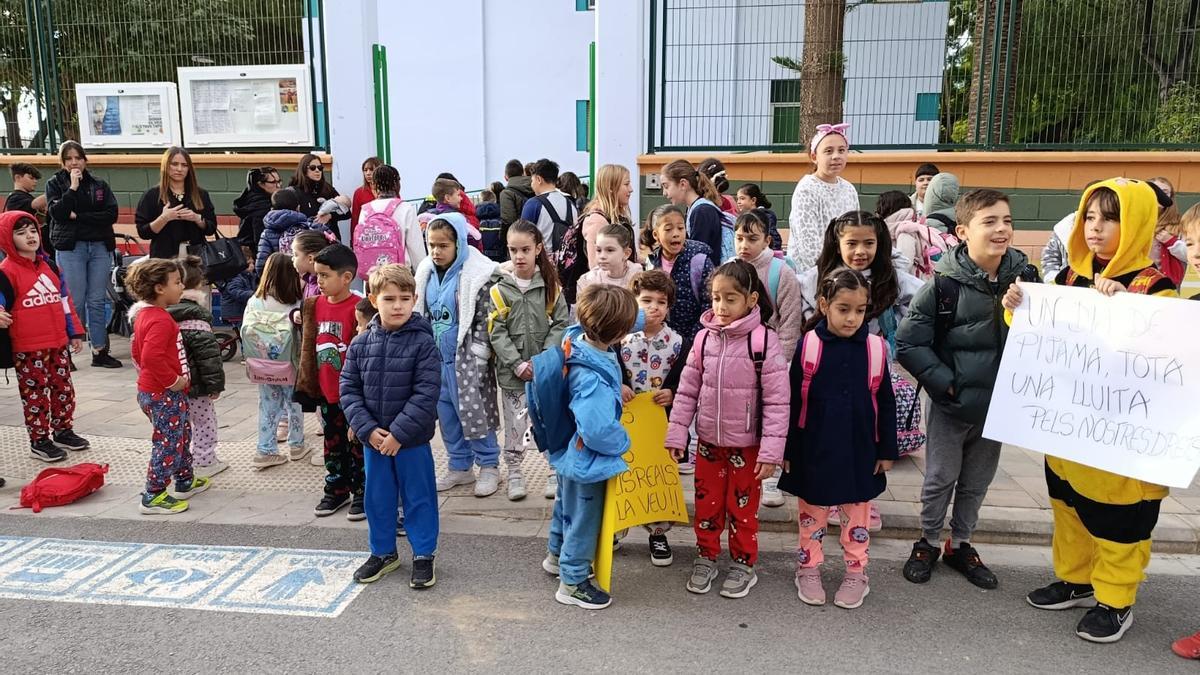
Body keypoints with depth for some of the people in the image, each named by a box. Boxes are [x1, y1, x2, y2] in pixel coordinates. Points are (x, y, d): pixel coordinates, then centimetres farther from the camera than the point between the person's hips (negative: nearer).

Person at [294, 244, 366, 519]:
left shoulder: (358, 308, -17)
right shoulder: (316, 306, 4)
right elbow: (309, 346, 13)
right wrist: (307, 380, 14)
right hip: (327, 392, 7)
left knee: (357, 445, 7)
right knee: (333, 444, 18)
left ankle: (361, 493, 19)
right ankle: (337, 490, 31)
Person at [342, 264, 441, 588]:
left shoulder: (422, 342, -12)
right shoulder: (360, 344, 0)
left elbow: (426, 393, -16)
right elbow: (349, 390, 1)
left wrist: (398, 433, -18)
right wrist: (368, 429, -11)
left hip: (412, 439, -4)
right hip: (373, 438, 4)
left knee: (419, 497, 8)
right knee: (377, 497, 16)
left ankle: (424, 555, 25)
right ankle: (383, 552, 35)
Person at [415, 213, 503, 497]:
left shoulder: (476, 274, -14)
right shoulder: (426, 273, 5)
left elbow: (484, 319, -13)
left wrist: (477, 356, -16)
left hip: (465, 357, -6)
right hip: (436, 356, 7)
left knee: (473, 411, -2)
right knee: (446, 412, 13)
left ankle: (489, 466, 15)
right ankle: (460, 467, 27)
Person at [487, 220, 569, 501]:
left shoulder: (550, 284, 0)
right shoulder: (499, 289, -3)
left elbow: (561, 322, -2)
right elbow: (496, 332, -6)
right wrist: (518, 364, -13)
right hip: (512, 370, 0)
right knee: (515, 423, 7)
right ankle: (514, 473, 21)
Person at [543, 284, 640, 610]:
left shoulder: (577, 337, -15)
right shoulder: (593, 379, -39)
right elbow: (597, 430, -42)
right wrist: (623, 442, -21)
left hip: (569, 451, 9)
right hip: (586, 459, -9)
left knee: (567, 504, 30)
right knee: (583, 518, 11)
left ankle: (557, 556, 52)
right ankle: (572, 583, 29)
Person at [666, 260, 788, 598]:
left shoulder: (764, 340, -15)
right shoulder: (704, 337, -3)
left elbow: (777, 400, -14)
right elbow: (687, 390, 3)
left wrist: (771, 450, -16)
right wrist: (677, 433, 1)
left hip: (746, 444, -3)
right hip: (708, 441, 4)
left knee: (743, 507, 11)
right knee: (707, 503, 15)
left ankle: (743, 564, 30)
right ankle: (706, 557, 34)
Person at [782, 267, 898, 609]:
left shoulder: (876, 347, -6)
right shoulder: (808, 345, -10)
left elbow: (886, 403, 2)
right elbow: (793, 402, -5)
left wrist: (887, 450, 3)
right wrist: (787, 450, -3)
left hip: (860, 450, 1)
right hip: (815, 449, -1)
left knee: (857, 515, 15)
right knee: (811, 513, 14)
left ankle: (856, 573, 30)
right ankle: (808, 569, 30)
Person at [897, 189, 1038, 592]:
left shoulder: (1023, 276, -5)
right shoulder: (946, 282, -16)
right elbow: (908, 342, -14)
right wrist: (944, 383, -16)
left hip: (999, 403, 4)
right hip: (952, 404, -4)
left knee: (977, 482, 17)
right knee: (940, 478, 11)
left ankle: (960, 545, 35)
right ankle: (927, 542, 30)